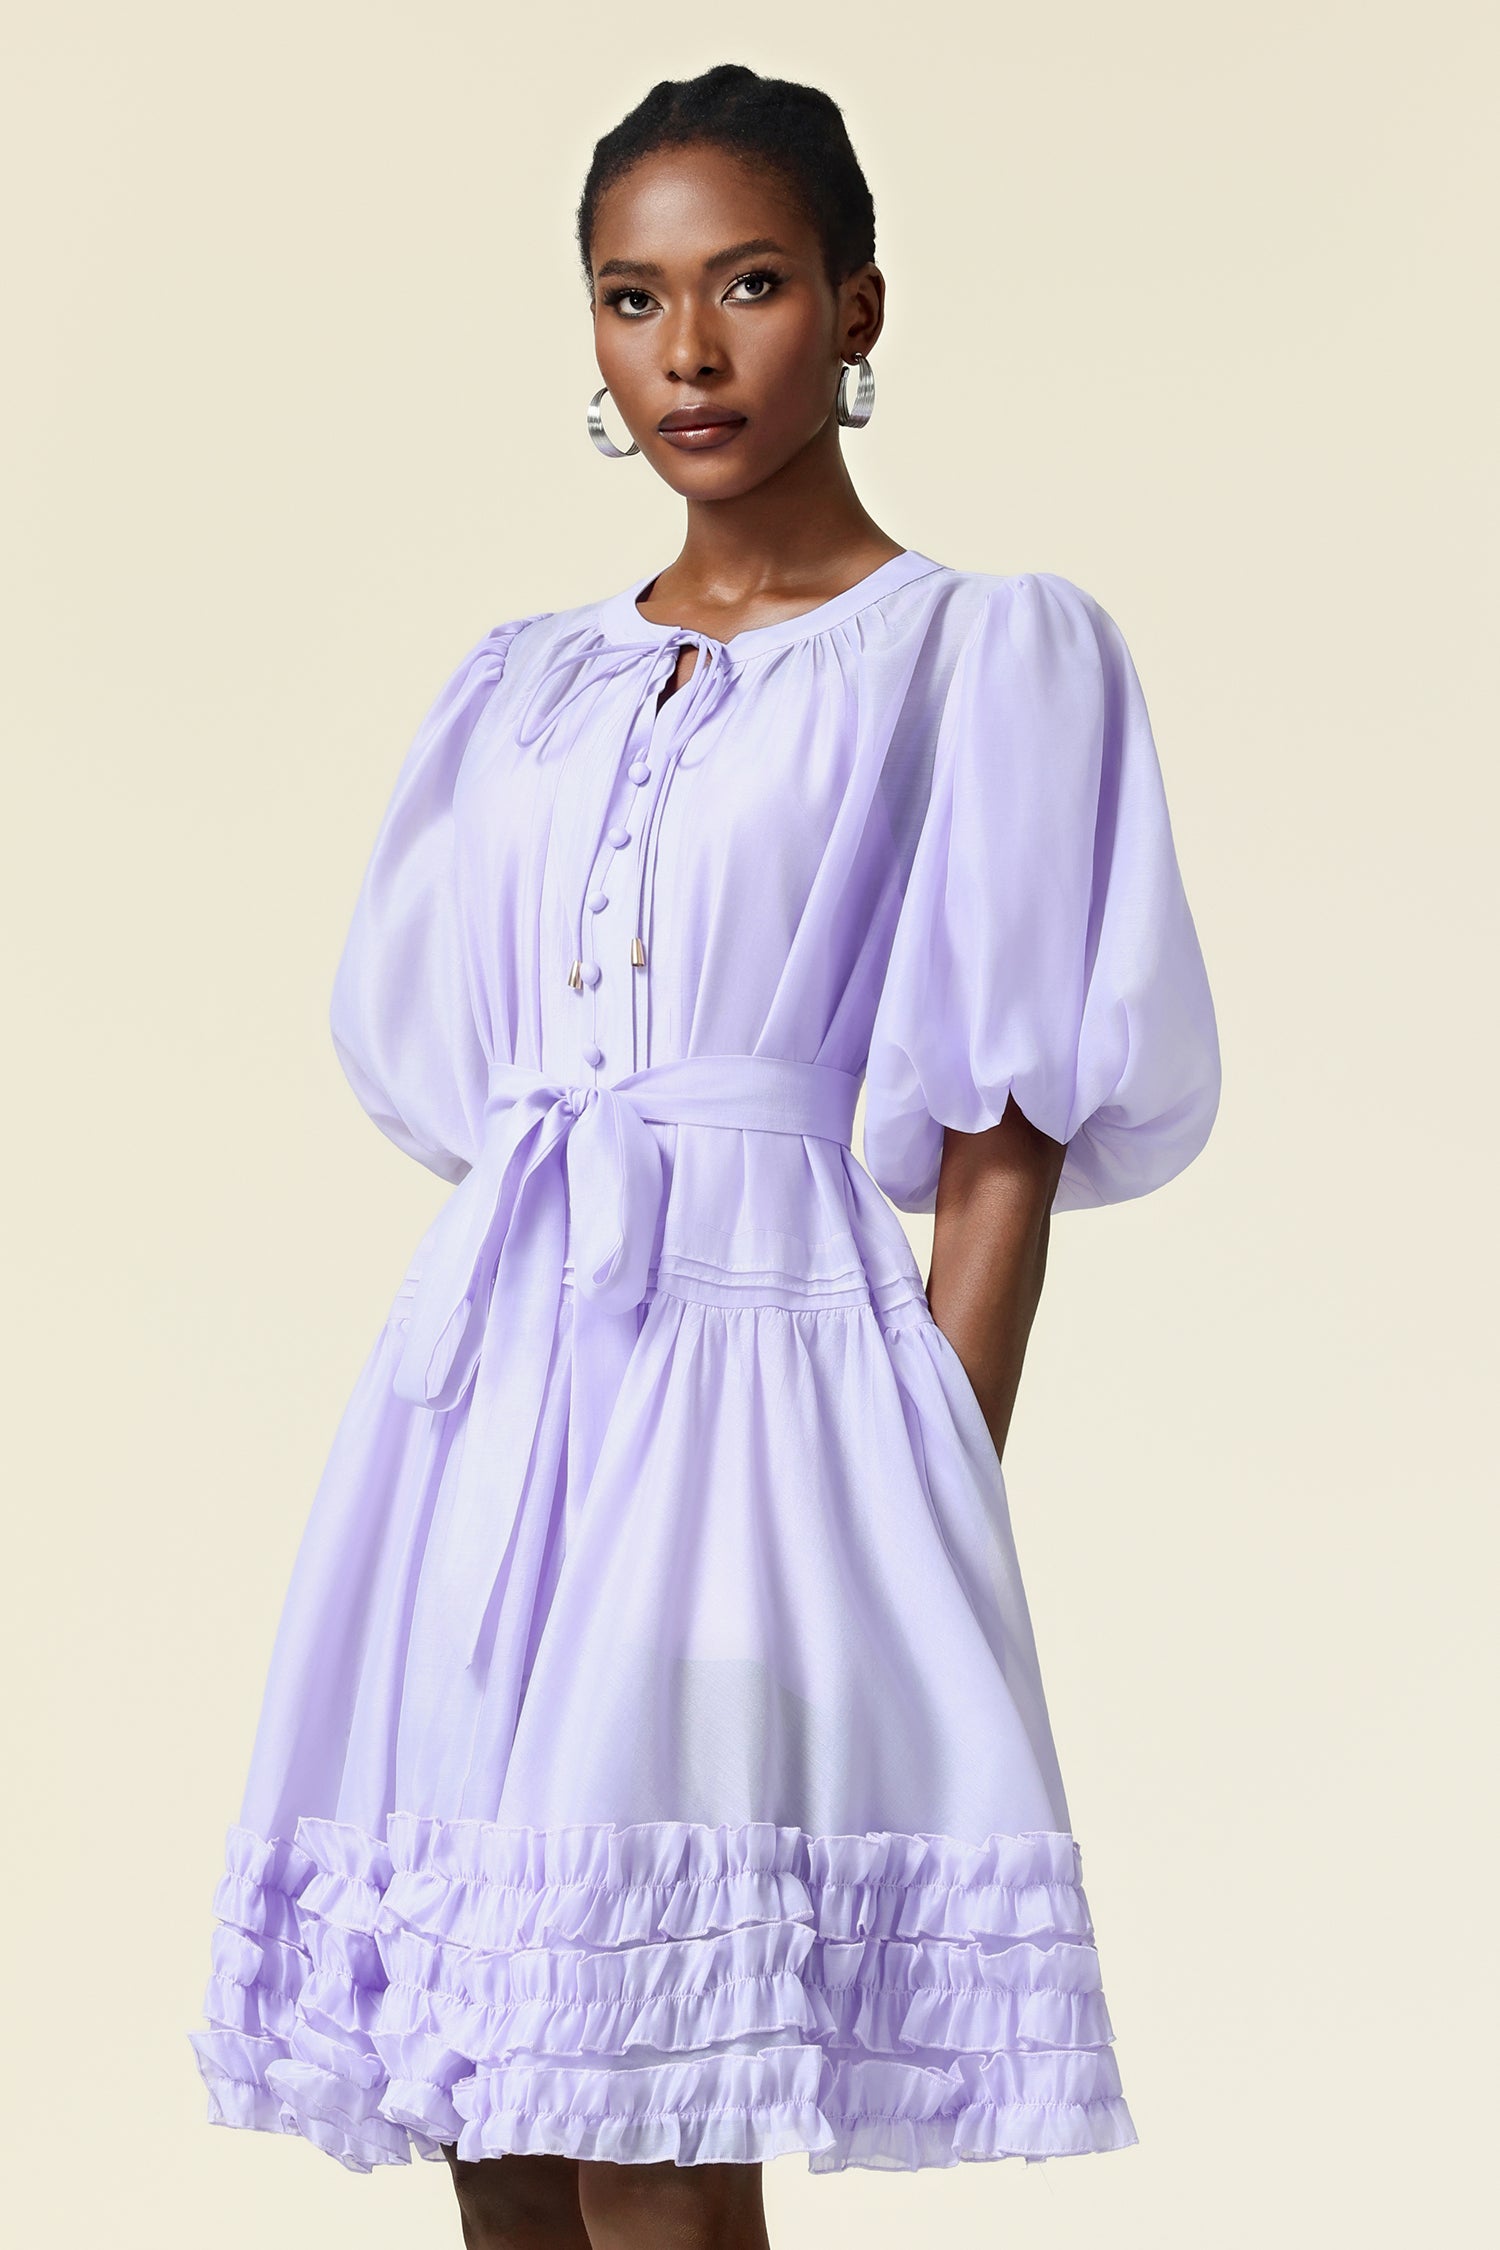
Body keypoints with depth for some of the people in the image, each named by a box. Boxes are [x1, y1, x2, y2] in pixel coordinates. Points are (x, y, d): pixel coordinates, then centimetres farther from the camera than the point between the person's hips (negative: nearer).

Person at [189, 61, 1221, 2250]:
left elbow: (1005, 1149, -3)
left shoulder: (981, 655, 2)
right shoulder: (526, 689, 17)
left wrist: (937, 1528, -9)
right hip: (488, 1371, 5)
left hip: (761, 1364, -5)